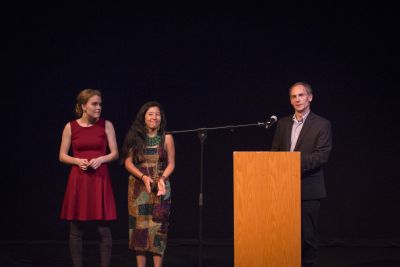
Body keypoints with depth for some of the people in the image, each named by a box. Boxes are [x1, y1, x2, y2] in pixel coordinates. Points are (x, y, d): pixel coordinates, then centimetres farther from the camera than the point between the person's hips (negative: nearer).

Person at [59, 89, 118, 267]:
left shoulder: (106, 125, 3)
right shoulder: (70, 127, 2)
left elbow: (115, 153, 5)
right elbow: (62, 156, 7)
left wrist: (101, 159, -13)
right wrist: (77, 161, -12)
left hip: (100, 179, 0)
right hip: (78, 180, 0)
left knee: (103, 229, -2)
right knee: (76, 229, 2)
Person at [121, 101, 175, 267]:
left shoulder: (166, 138, 3)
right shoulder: (135, 137, 5)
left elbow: (171, 164, 3)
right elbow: (128, 163, 2)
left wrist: (162, 178, -15)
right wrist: (143, 177, -12)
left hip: (160, 188, -1)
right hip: (138, 188, 1)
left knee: (158, 227, -6)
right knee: (140, 226, 0)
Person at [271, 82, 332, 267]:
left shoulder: (322, 124, -2)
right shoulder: (283, 123, 14)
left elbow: (322, 156, -12)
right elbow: (274, 152, 14)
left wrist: (297, 161, -23)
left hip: (308, 189, -4)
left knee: (308, 235, 0)